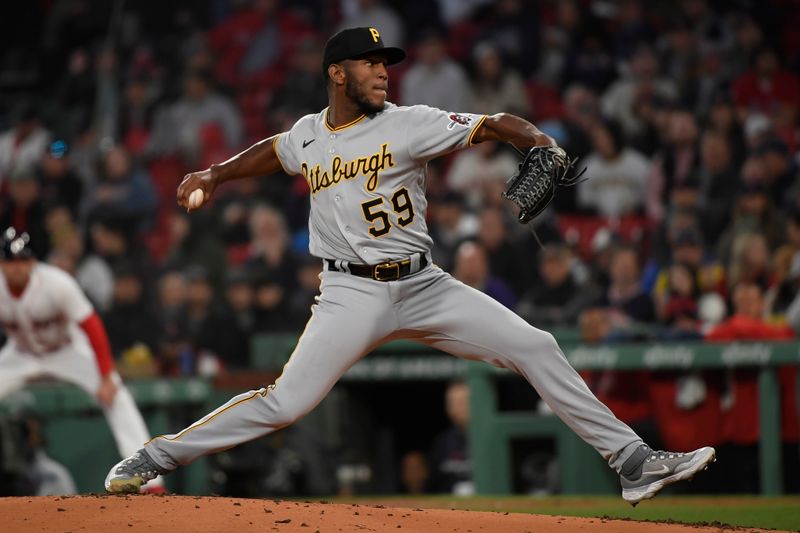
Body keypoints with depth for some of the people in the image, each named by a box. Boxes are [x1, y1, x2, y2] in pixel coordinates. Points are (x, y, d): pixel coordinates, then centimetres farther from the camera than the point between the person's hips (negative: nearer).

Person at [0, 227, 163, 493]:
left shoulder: (57, 284, -33)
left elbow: (92, 328, -27)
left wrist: (107, 378, -29)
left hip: (68, 349, -3)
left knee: (114, 397, -23)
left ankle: (149, 480, -23)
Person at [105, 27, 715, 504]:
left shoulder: (408, 125, -5)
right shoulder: (308, 134, 5)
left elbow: (494, 125, -11)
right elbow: (271, 152, 29)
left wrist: (539, 141, -29)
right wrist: (215, 175, 20)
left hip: (423, 286, 1)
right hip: (352, 293, -1)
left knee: (536, 347, -7)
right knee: (285, 402, -14)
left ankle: (633, 461, -2)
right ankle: (156, 456, 0)